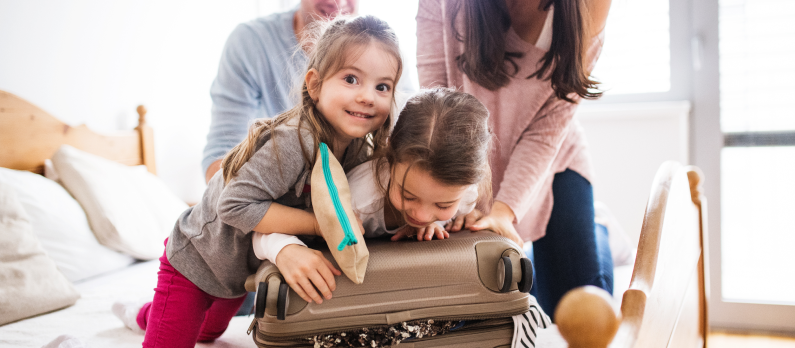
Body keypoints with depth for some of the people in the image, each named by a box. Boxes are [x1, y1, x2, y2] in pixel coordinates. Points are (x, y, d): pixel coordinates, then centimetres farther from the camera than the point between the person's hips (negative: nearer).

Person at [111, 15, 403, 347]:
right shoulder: (293, 141, -38)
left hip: (241, 269, 8)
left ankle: (144, 315, 62)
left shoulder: (359, 151, -13)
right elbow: (235, 204, -39)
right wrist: (319, 223, -38)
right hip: (195, 261, -8)